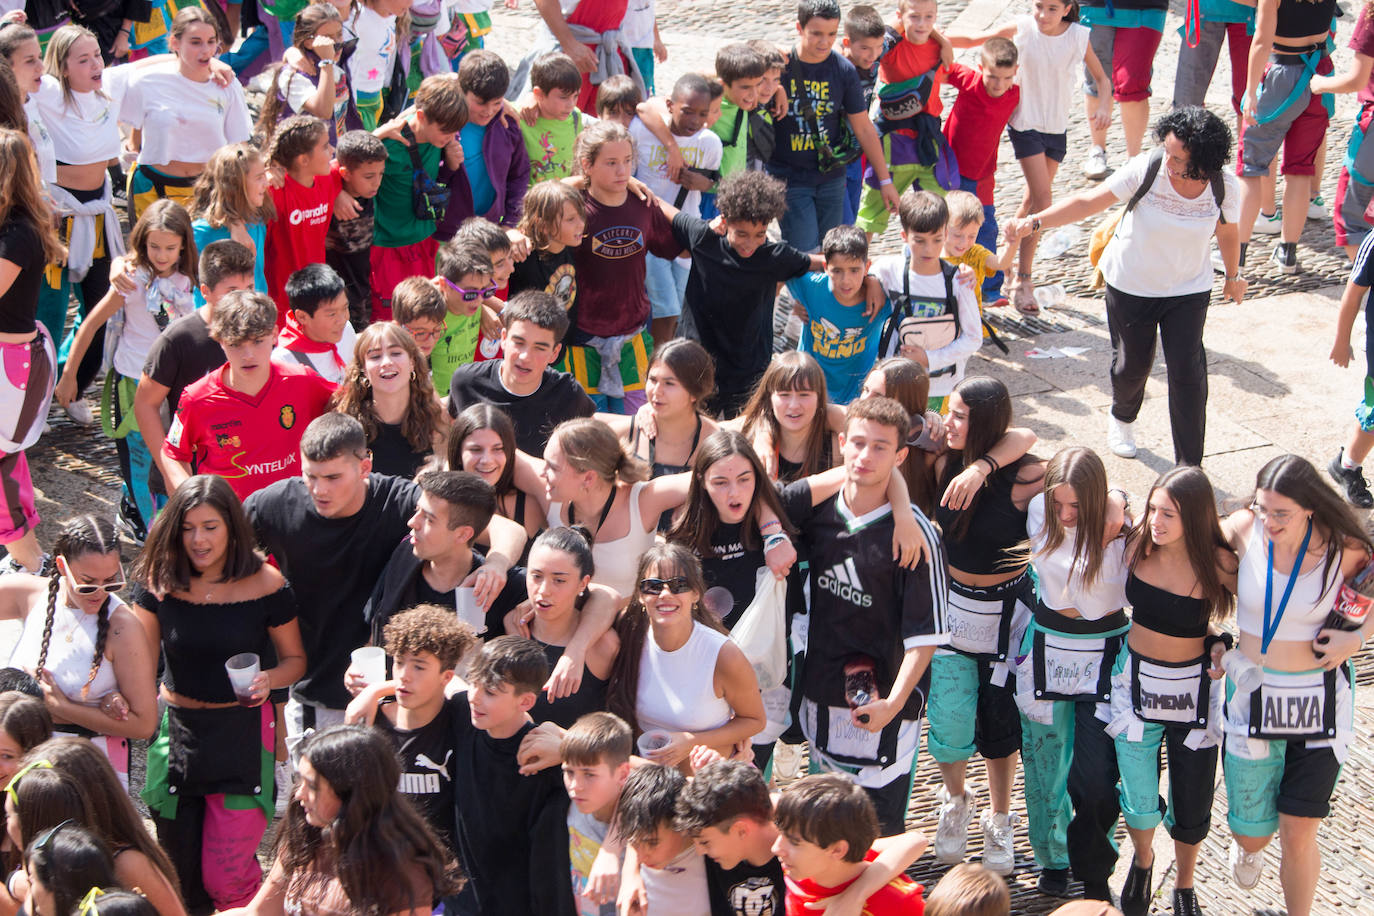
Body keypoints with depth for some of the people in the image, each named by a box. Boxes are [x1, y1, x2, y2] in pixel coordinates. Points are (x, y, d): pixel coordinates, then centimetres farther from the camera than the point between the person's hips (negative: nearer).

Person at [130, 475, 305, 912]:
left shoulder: (265, 585, -10)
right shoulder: (159, 582, -6)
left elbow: (295, 659, 2)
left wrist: (268, 679, -20)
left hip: (243, 732, -3)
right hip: (178, 731, 3)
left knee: (225, 876, -4)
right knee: (180, 865, 15)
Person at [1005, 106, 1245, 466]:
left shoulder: (1223, 187, -18)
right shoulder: (1147, 169, -25)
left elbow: (1228, 230, 3)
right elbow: (1089, 201, -23)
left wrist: (1234, 276, 18)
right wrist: (1034, 221, -31)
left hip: (1188, 291, 0)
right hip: (1131, 284, 0)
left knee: (1188, 373, -8)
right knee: (1132, 363, 13)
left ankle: (1190, 468, 2)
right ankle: (1122, 418, 50)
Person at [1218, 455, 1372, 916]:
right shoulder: (1244, 529, -12)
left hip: (1317, 700, -1)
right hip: (1252, 694, 2)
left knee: (1298, 839, -2)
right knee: (1252, 833, 11)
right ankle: (1249, 844, 50)